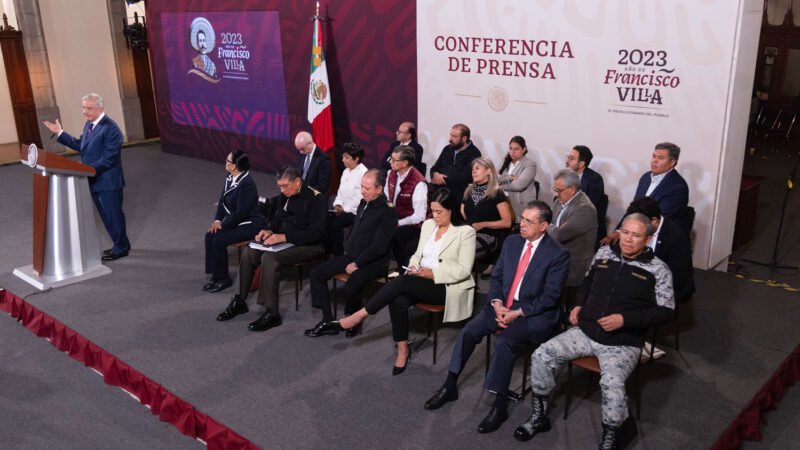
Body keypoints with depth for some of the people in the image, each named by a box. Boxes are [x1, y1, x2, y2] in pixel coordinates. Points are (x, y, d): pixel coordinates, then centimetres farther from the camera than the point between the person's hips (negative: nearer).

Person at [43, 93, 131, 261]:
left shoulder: (110, 128, -19)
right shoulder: (89, 124, 11)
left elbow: (108, 158, -22)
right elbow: (80, 145, 20)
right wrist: (60, 133, 18)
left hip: (107, 181, -9)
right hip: (94, 181, 9)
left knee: (113, 214, 1)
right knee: (106, 215, 17)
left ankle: (121, 248, 14)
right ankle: (121, 245, 29)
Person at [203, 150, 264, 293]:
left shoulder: (247, 184, -25)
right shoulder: (230, 178, 4)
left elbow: (240, 213, -24)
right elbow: (222, 200, 12)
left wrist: (223, 226, -16)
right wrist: (217, 220, -2)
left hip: (248, 225, -9)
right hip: (234, 221, 9)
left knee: (219, 240, -21)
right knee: (210, 236, -6)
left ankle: (224, 279, -4)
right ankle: (215, 275, 3)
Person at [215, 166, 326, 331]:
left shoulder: (315, 198, -16)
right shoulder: (284, 196, 9)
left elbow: (316, 232, -23)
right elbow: (277, 219, 23)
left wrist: (283, 237, -25)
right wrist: (270, 231, -1)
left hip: (309, 246, -8)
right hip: (286, 241, 8)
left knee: (269, 257, -29)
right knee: (249, 252, -8)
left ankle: (272, 314, -22)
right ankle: (239, 302, 5)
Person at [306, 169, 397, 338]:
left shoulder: (387, 212, -16)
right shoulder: (363, 203, 10)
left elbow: (378, 247, -19)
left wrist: (356, 264, -16)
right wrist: (347, 251, 9)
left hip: (372, 262, -9)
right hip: (351, 255, 9)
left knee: (350, 289, -32)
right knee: (316, 273, -1)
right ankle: (328, 322, 1)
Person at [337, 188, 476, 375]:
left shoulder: (466, 232, -5)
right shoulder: (428, 225, 14)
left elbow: (464, 270, -10)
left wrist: (433, 274, -19)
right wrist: (414, 267, -2)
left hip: (448, 287, -6)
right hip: (422, 281, 6)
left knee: (402, 281, -30)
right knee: (398, 301, -27)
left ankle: (360, 315, -23)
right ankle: (402, 350, -14)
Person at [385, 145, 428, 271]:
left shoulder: (418, 183, -20)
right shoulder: (392, 174, 3)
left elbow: (419, 217, -19)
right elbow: (386, 199, 17)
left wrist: (398, 223, -16)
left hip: (412, 225, -7)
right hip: (394, 218, 7)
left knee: (396, 235, -34)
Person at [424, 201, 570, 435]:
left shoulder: (558, 254, -9)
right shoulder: (511, 242, 9)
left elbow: (550, 296, -12)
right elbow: (496, 277, 11)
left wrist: (517, 313, -18)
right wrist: (497, 304, -7)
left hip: (535, 314, -6)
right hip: (503, 305, 6)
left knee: (504, 341, -29)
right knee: (468, 331, -14)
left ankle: (499, 407, -17)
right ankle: (450, 387, 0)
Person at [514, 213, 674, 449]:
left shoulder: (657, 269, -3)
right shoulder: (604, 253, 9)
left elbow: (664, 311, -5)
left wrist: (624, 319, -15)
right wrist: (579, 305, 10)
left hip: (622, 343, -4)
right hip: (585, 331, 5)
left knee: (611, 383, -32)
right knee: (541, 356, -12)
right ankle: (539, 416, 7)